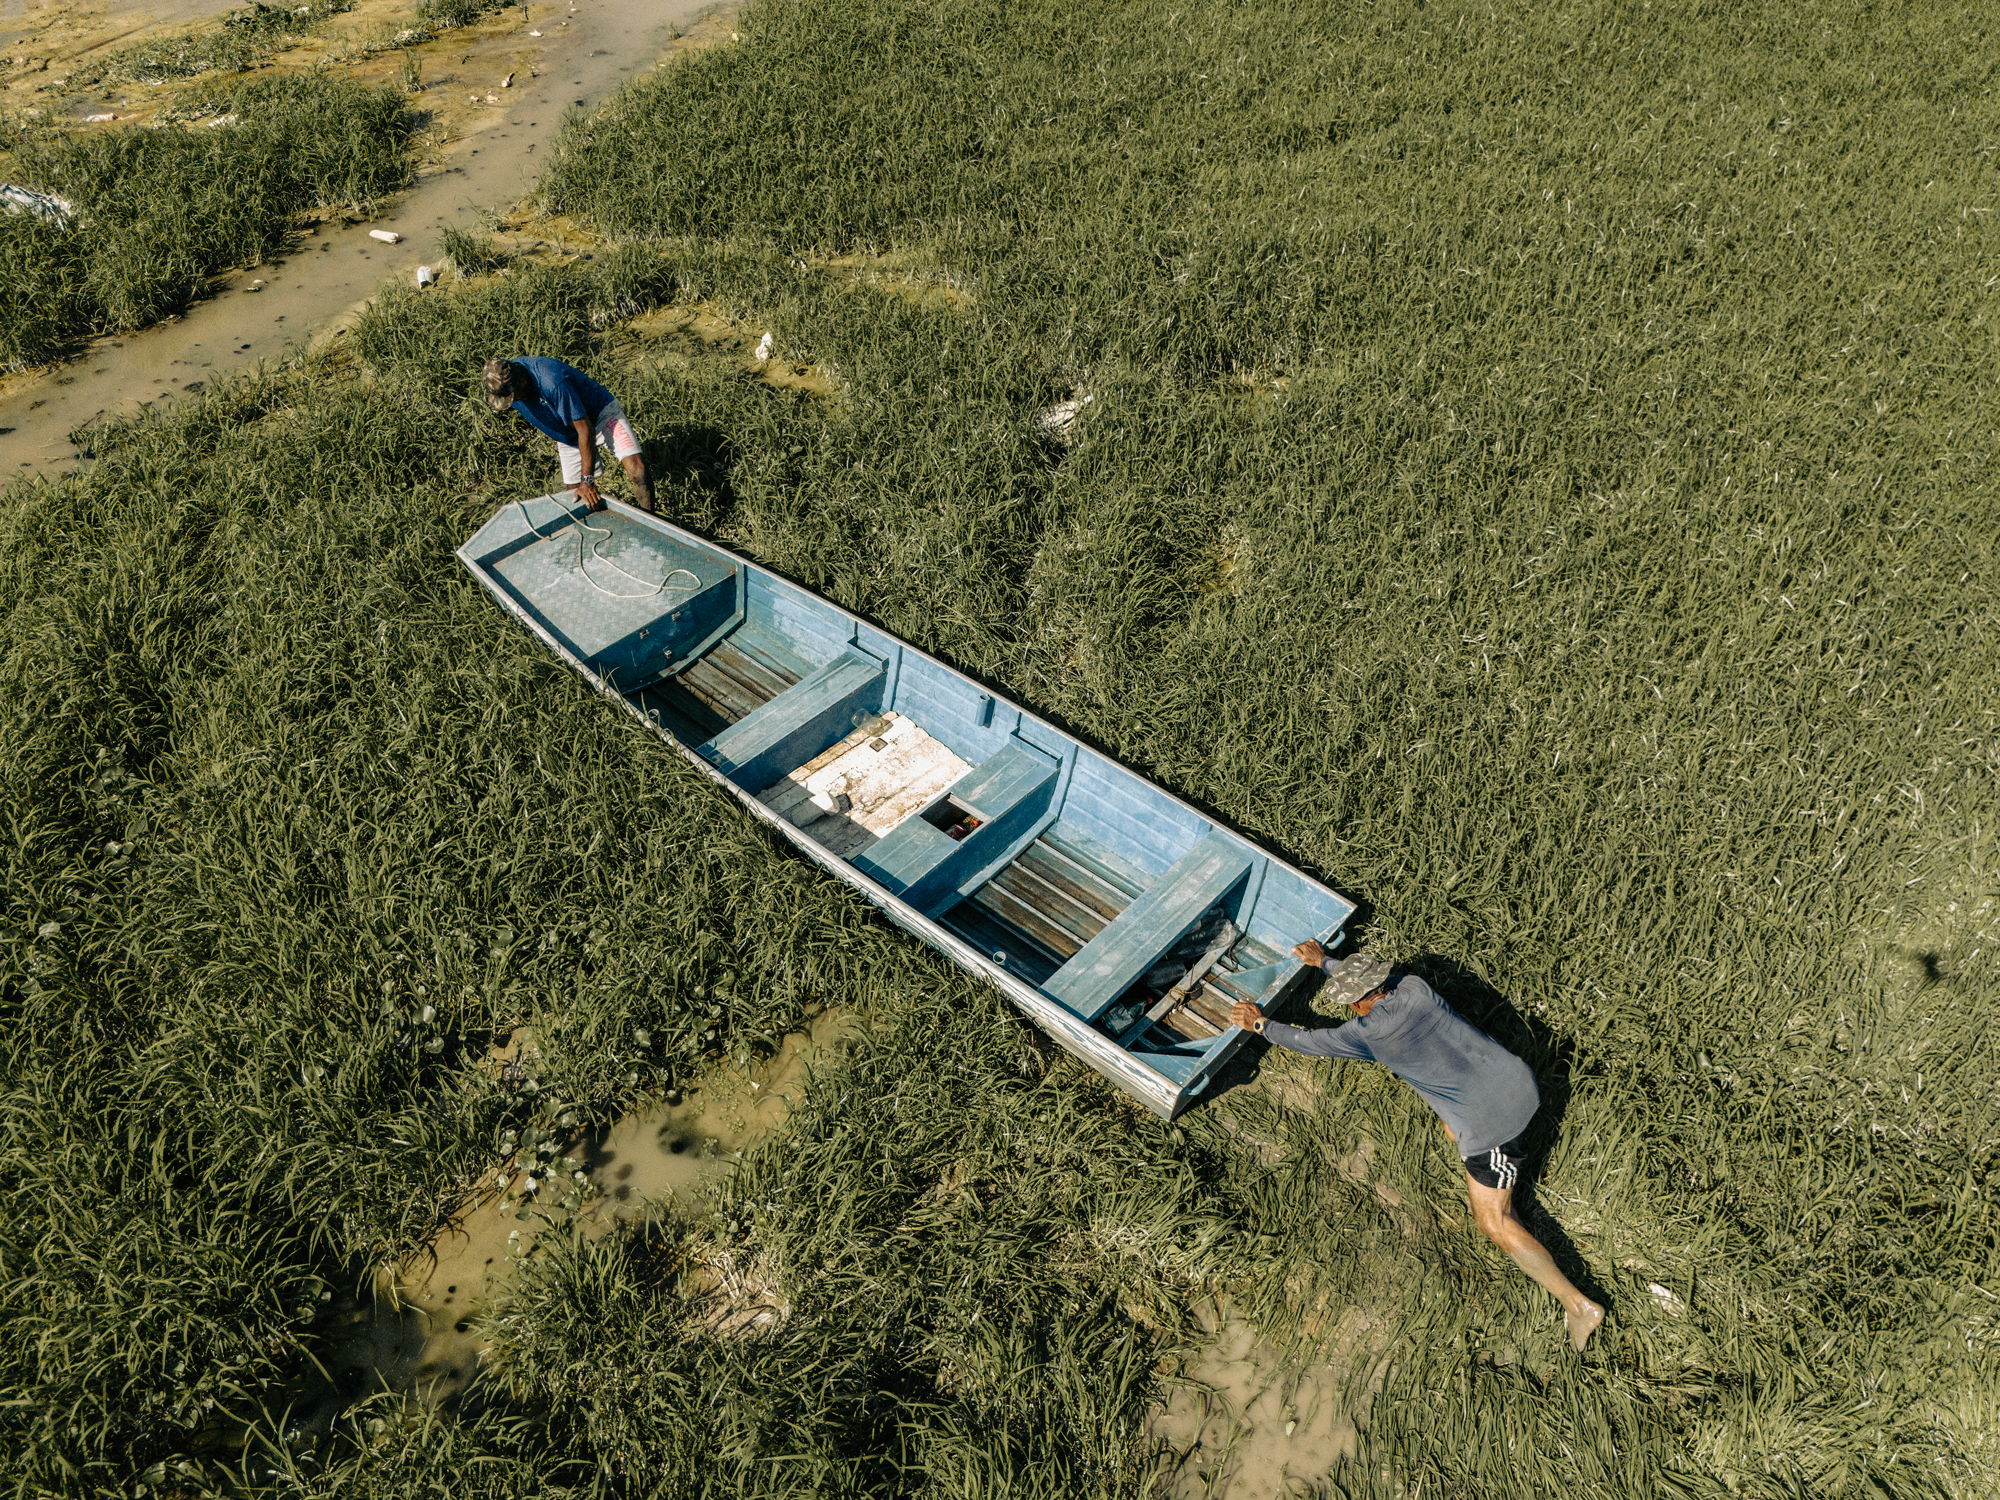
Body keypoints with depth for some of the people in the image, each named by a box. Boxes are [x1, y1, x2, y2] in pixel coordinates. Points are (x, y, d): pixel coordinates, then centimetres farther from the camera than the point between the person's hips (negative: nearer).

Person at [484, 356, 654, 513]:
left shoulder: (552, 382, -38)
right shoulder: (505, 380, -14)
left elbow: (585, 429, -32)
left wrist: (587, 480, -30)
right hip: (568, 436, 7)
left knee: (636, 467, -28)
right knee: (577, 493, 3)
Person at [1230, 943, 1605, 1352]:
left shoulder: (1369, 1033, -14)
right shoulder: (1414, 987, 2)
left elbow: (1311, 1042, 0)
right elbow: (1374, 979, 24)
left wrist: (1260, 1024, 14)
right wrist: (1323, 961, 35)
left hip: (1489, 1121, -8)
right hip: (1518, 1080, 8)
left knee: (1493, 1222, 2)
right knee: (1455, 1132, 34)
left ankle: (1577, 1304, 3)